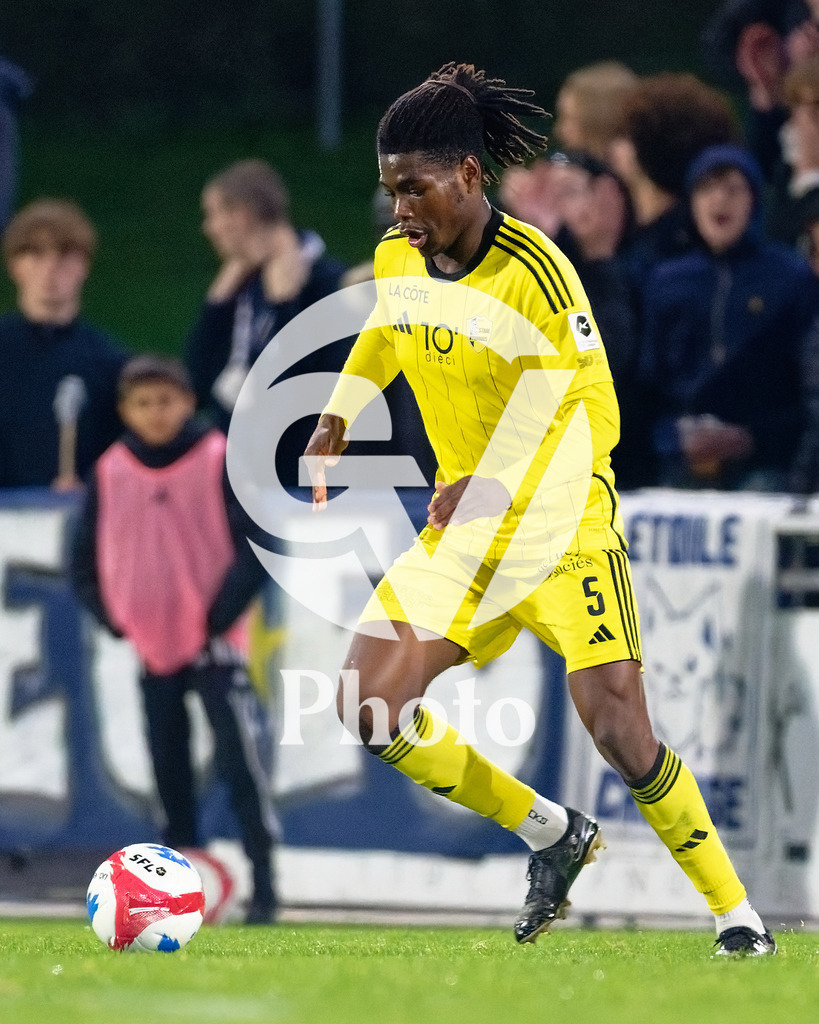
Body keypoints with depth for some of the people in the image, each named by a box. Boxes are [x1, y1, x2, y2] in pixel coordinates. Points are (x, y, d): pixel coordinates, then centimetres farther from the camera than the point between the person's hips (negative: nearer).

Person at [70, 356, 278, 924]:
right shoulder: (110, 472, 4)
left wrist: (220, 615, -14)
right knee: (169, 766, 8)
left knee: (238, 759, -13)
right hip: (150, 645, 4)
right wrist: (114, 617, 0)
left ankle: (264, 884, -13)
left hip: (214, 643, -4)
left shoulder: (221, 460, -7)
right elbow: (86, 558, 11)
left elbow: (257, 544, -10)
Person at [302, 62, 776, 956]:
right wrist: (339, 415, 12)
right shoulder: (397, 256, 0)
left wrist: (497, 484, -31)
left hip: (562, 524, -7)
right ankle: (552, 834, 10)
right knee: (368, 708, -7)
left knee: (620, 733, -18)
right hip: (462, 531, 7)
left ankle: (735, 910, -1)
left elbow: (593, 414, -20)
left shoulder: (532, 270, -20)